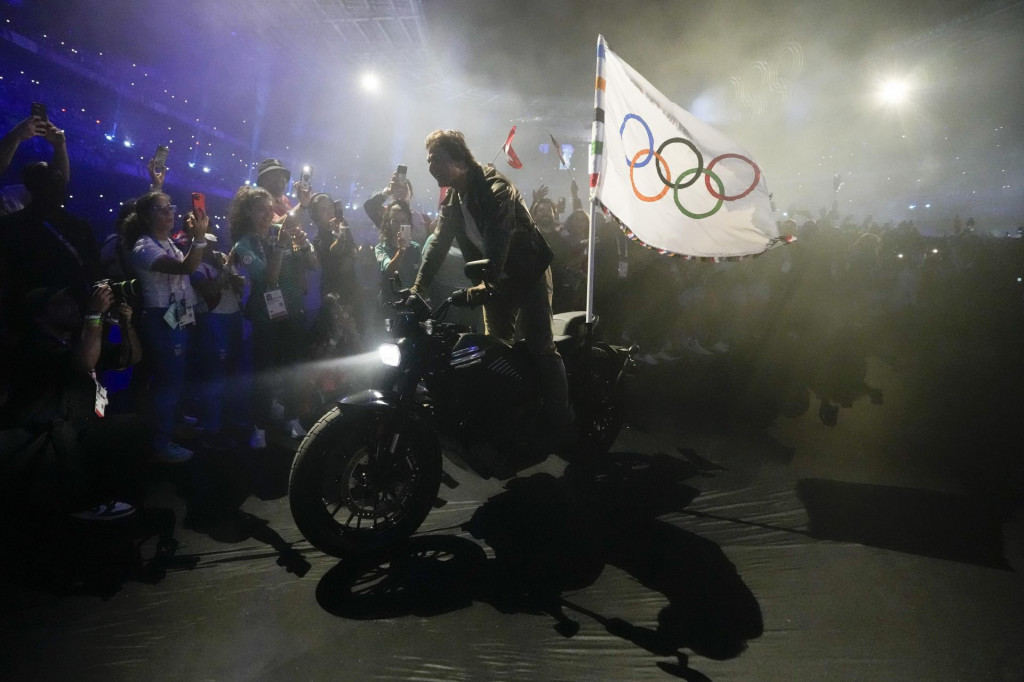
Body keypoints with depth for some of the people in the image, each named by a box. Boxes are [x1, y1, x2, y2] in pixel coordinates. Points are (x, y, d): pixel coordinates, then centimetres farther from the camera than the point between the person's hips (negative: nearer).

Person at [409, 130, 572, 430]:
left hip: (529, 273, -8)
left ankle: (563, 425, -5)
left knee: (541, 349, -12)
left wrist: (487, 282, -47)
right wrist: (418, 286, -9)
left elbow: (498, 236, -34)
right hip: (495, 280, 8)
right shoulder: (452, 200, 5)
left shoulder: (495, 187, -21)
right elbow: (438, 242, 1)